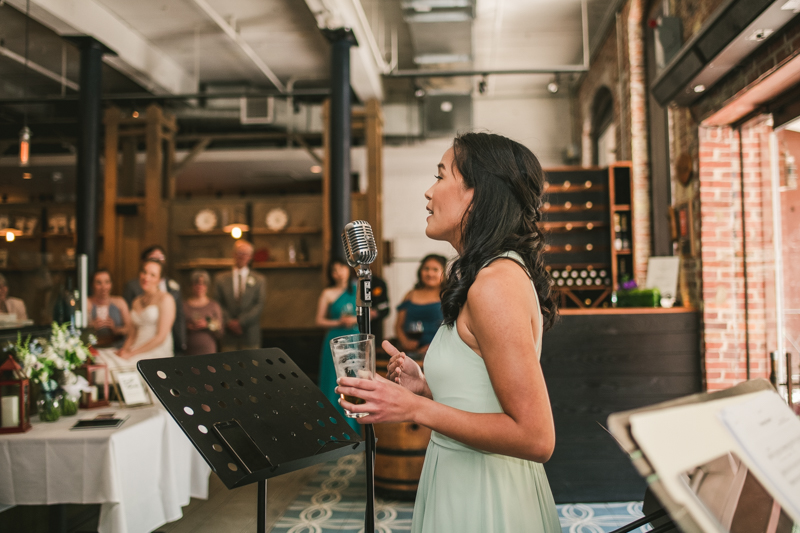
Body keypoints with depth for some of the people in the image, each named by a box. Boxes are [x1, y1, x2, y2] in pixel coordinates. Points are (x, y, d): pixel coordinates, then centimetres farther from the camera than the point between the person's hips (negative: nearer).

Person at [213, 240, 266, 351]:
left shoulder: (259, 280, 8)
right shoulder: (220, 279, 11)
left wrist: (241, 321, -10)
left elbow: (260, 305, -1)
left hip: (250, 335, 0)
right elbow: (218, 304, 5)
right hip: (229, 335, 1)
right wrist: (229, 321, -10)